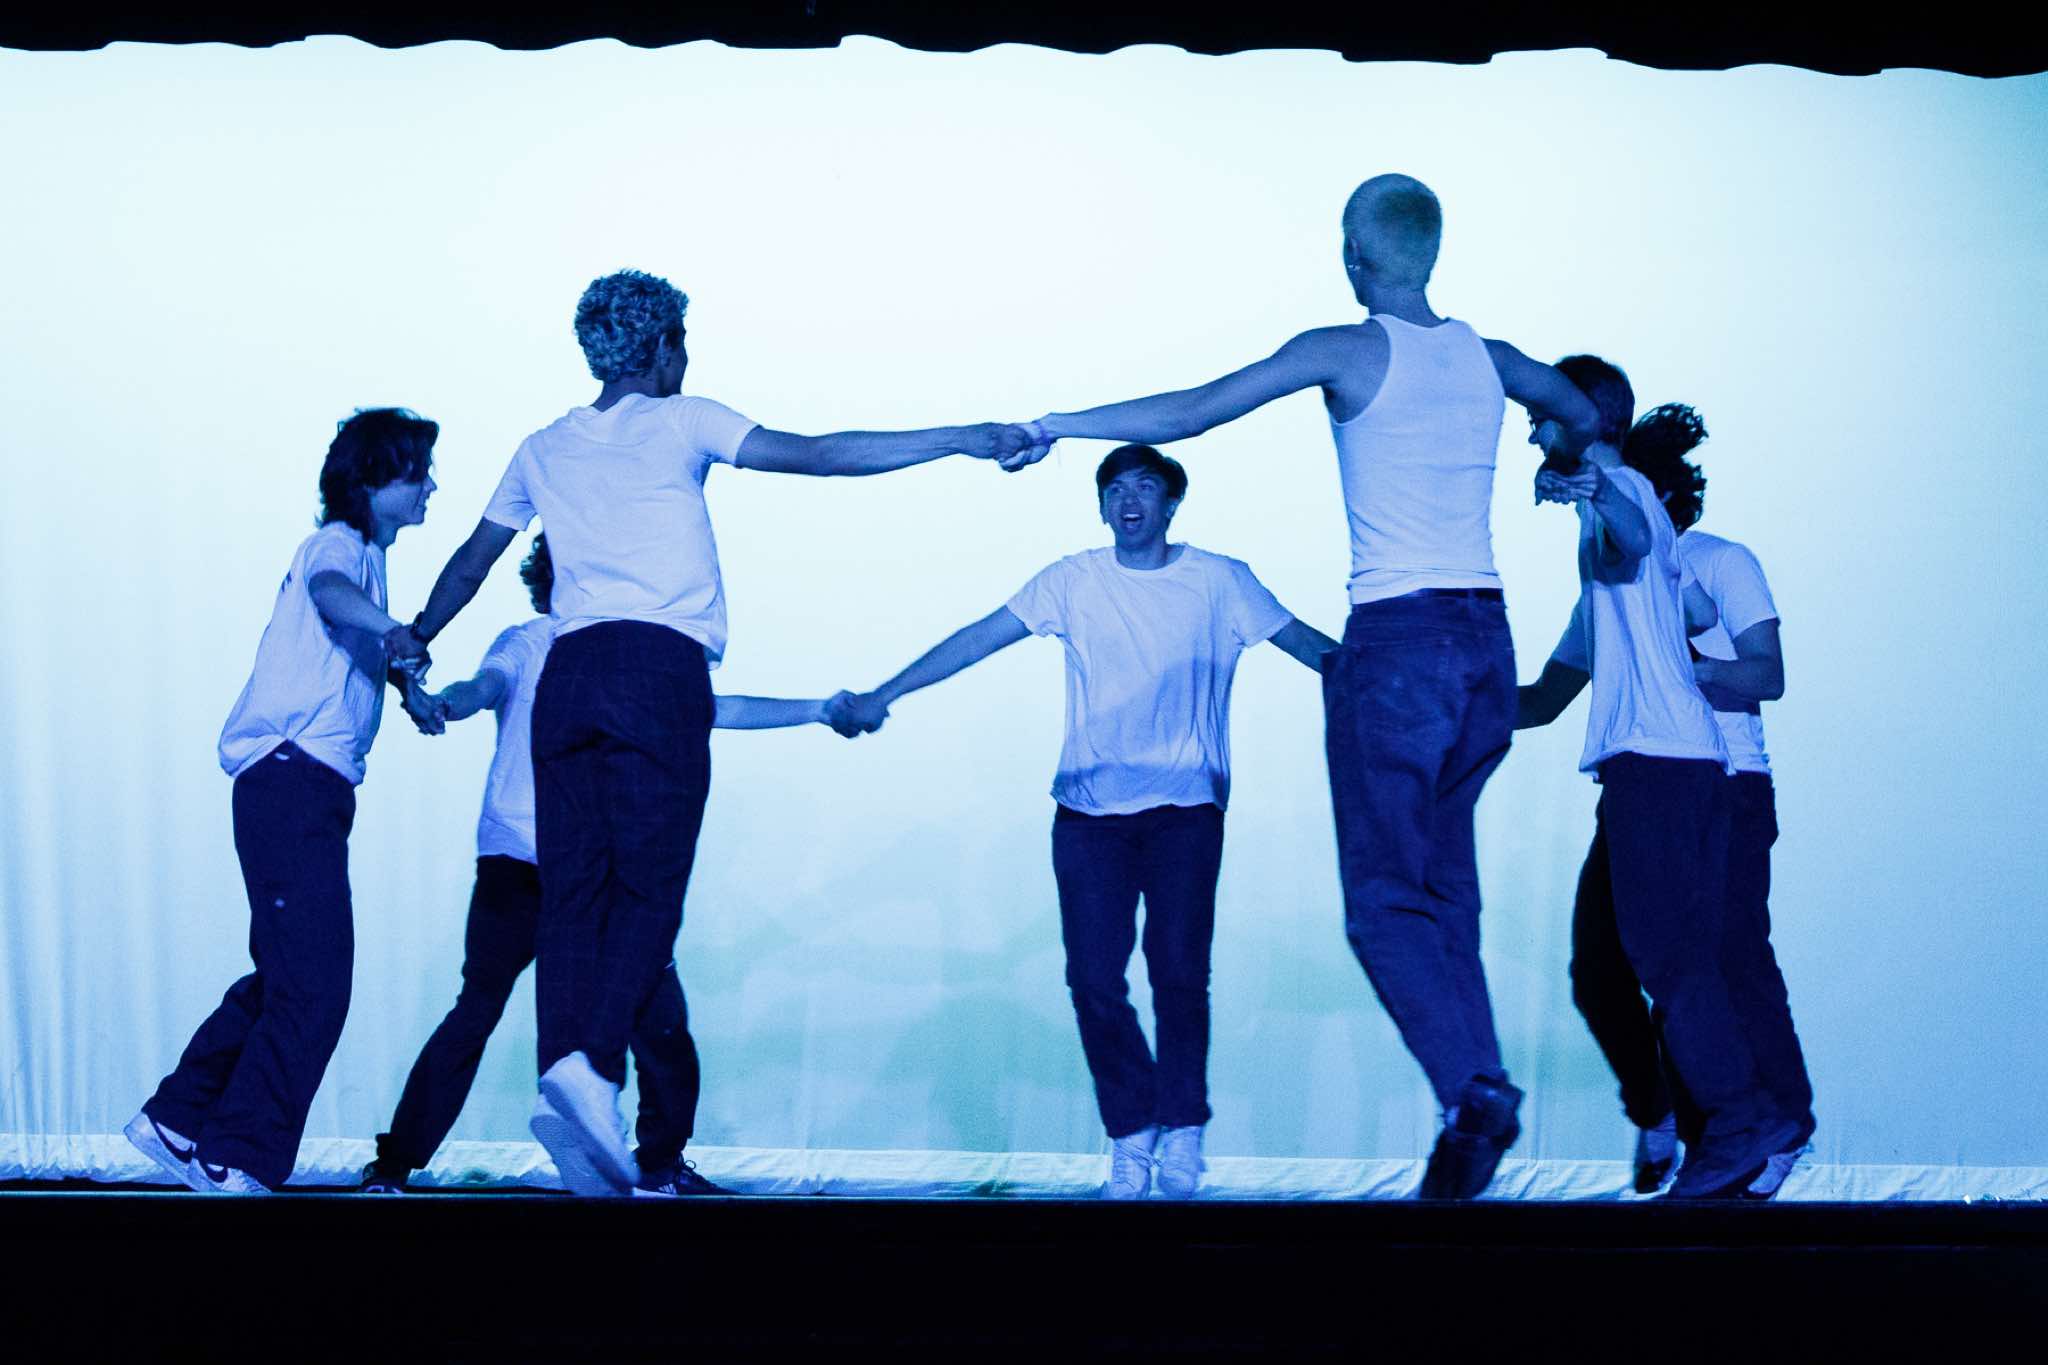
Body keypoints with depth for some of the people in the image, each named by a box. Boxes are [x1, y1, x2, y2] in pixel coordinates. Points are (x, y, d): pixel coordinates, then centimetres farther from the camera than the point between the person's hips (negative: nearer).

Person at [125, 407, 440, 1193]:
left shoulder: (361, 555, 24)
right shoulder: (336, 546, -7)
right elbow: (328, 592, -33)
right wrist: (389, 630, -50)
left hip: (309, 790, 10)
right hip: (293, 781, -10)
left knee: (285, 980, 16)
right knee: (314, 987, -13)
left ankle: (176, 1120, 24)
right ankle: (236, 1162, -8)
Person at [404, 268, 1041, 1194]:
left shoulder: (544, 449, 22)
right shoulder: (678, 422, 9)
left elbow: (469, 563, 31)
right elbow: (814, 455, -1)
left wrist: (412, 647, 47)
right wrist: (964, 439, -2)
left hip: (568, 673, 4)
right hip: (659, 668, -4)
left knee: (572, 892, 1)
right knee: (649, 890, -5)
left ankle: (564, 1065, -16)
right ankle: (595, 1070, -23)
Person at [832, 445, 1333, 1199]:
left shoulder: (1218, 582, 4)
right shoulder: (1073, 581, 6)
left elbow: (1309, 644, 6)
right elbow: (978, 638, 6)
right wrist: (884, 694, 2)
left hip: (1185, 806, -1)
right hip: (1089, 809, 1)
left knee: (1178, 969, -12)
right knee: (1093, 977, -6)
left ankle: (1181, 1135, 6)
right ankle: (1131, 1136, 10)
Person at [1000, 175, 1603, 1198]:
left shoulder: (1348, 351, -5)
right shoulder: (1488, 360, 12)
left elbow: (1192, 411, -8)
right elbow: (1582, 417, 32)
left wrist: (1063, 424, 3)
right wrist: (1564, 464, 55)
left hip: (1397, 639, -6)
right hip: (1486, 635, 6)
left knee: (1385, 901, -4)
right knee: (1446, 886, 13)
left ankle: (1475, 1088, -22)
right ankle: (1471, 1099, 7)